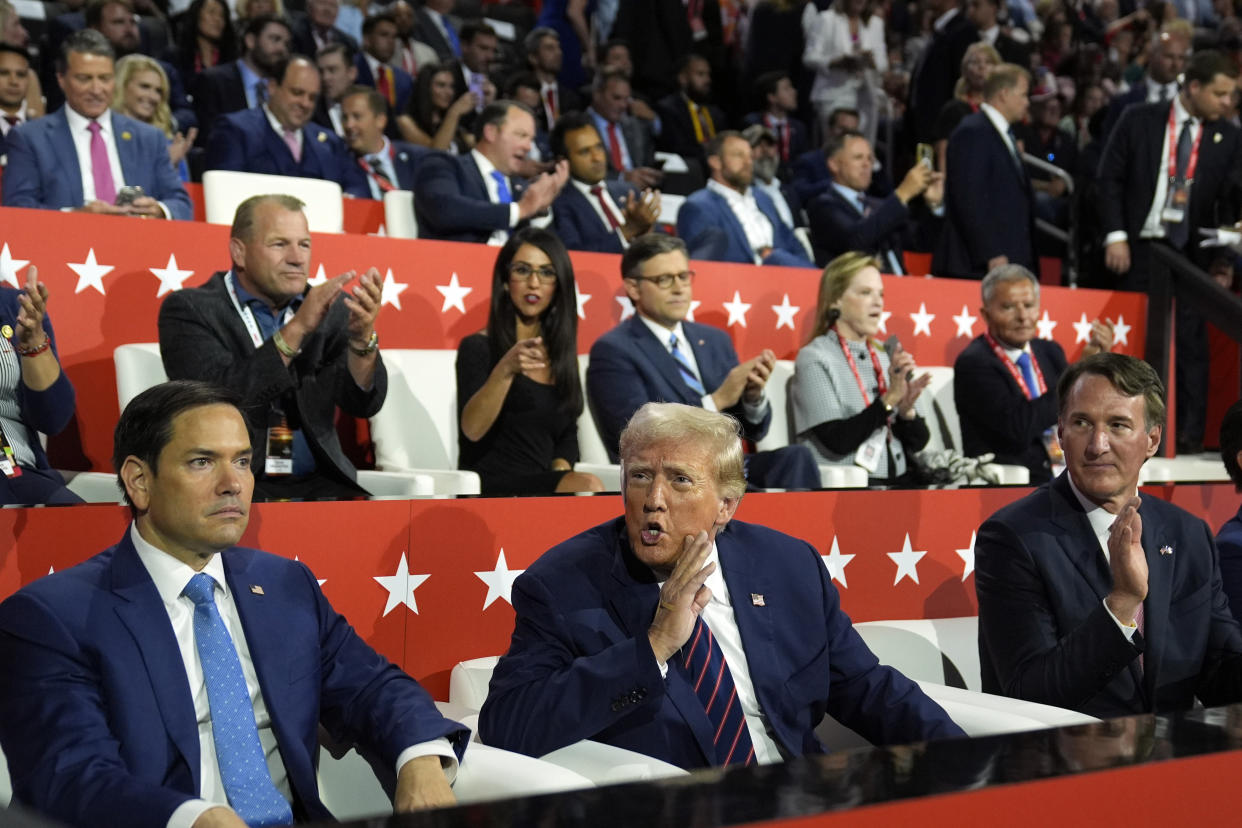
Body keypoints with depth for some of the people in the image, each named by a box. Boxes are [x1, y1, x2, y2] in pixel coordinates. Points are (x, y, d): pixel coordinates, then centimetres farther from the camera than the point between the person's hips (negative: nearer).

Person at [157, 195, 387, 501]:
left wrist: (363, 335, -19)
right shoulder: (190, 309, 0)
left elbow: (364, 404, -2)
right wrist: (296, 329, -22)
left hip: (316, 485, 3)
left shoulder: (331, 310, 9)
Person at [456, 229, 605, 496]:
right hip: (489, 486, -6)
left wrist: (560, 468, 0)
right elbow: (472, 429, -16)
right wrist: (505, 371, -30)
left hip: (541, 488, 6)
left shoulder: (561, 353, 18)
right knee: (588, 487, -31)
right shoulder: (477, 346, 0)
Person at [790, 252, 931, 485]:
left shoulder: (887, 358, 16)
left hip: (900, 483, 6)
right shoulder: (814, 358, -2)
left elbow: (918, 442, 13)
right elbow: (837, 440, -13)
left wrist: (906, 410, -6)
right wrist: (889, 399, -14)